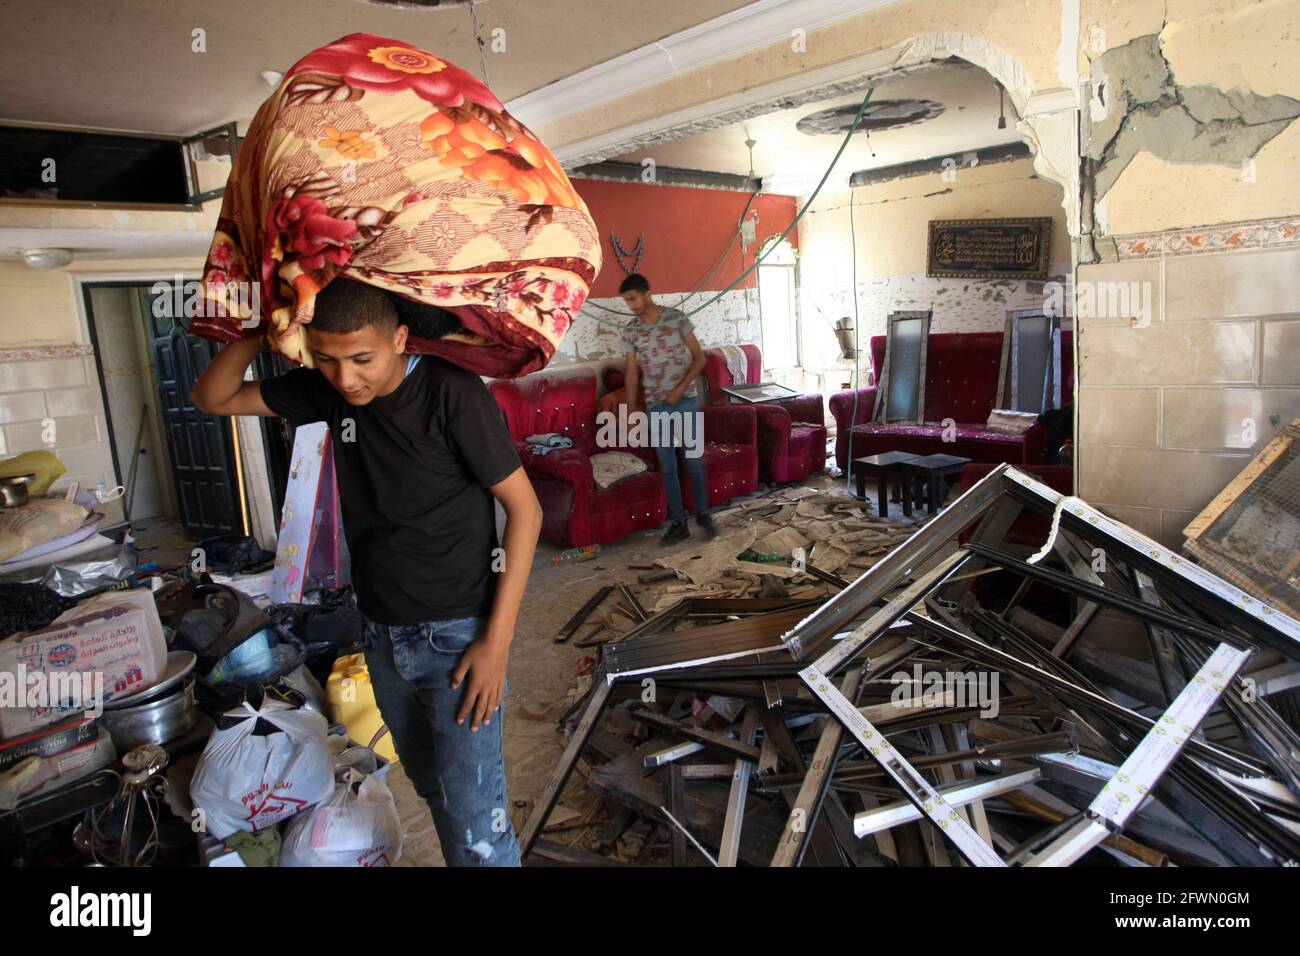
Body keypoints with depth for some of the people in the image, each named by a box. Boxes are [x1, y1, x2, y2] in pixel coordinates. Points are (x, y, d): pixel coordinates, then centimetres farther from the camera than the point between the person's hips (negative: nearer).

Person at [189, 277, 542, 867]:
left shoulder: (451, 393, -20)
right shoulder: (327, 390, -1)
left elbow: (524, 509, -16)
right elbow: (213, 397, 9)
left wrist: (498, 640, -18)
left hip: (458, 635, -6)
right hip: (383, 637, 6)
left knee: (474, 823, -3)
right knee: (433, 790, 21)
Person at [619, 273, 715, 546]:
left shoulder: (677, 318, -6)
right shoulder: (630, 332, 1)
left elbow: (699, 358, -4)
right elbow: (631, 374, 6)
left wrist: (681, 387, -15)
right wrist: (631, 412, 1)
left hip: (686, 402, -2)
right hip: (656, 407, 2)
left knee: (693, 461, 2)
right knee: (667, 466, 5)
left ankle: (702, 513, 22)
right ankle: (678, 523, 15)